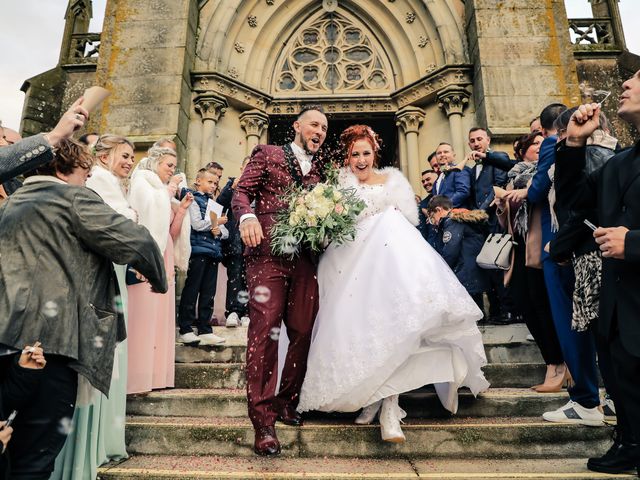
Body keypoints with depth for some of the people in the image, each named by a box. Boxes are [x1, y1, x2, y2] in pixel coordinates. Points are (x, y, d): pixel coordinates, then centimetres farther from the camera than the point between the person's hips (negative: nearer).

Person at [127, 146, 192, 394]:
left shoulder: (163, 193, 20)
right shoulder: (141, 183, 0)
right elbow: (151, 214, -20)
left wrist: (182, 209, 3)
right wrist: (169, 192, -5)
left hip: (163, 261, 8)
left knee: (158, 316, 6)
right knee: (142, 316, -8)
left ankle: (153, 374, 11)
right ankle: (135, 377, -3)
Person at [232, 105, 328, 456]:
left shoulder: (320, 170, 23)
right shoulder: (267, 154, 11)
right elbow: (242, 191, 1)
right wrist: (247, 215, -20)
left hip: (305, 259, 5)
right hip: (268, 253, -5)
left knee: (302, 333, 6)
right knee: (264, 329, -9)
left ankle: (286, 403, 23)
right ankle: (263, 419, -2)